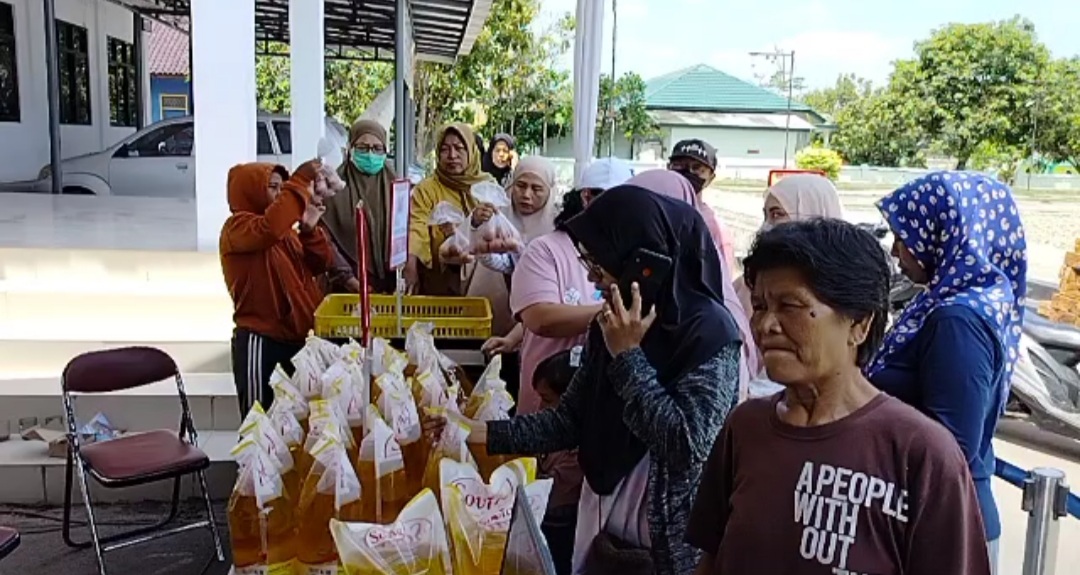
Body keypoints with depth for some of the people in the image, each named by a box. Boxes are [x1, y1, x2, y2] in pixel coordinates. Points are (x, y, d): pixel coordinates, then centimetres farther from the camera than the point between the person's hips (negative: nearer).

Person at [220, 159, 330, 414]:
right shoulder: (236, 227, -8)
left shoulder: (285, 230, 16)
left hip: (298, 338, 8)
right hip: (261, 341, -8)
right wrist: (299, 183, -30)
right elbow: (268, 229, -32)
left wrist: (310, 228, -8)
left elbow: (320, 265, 8)